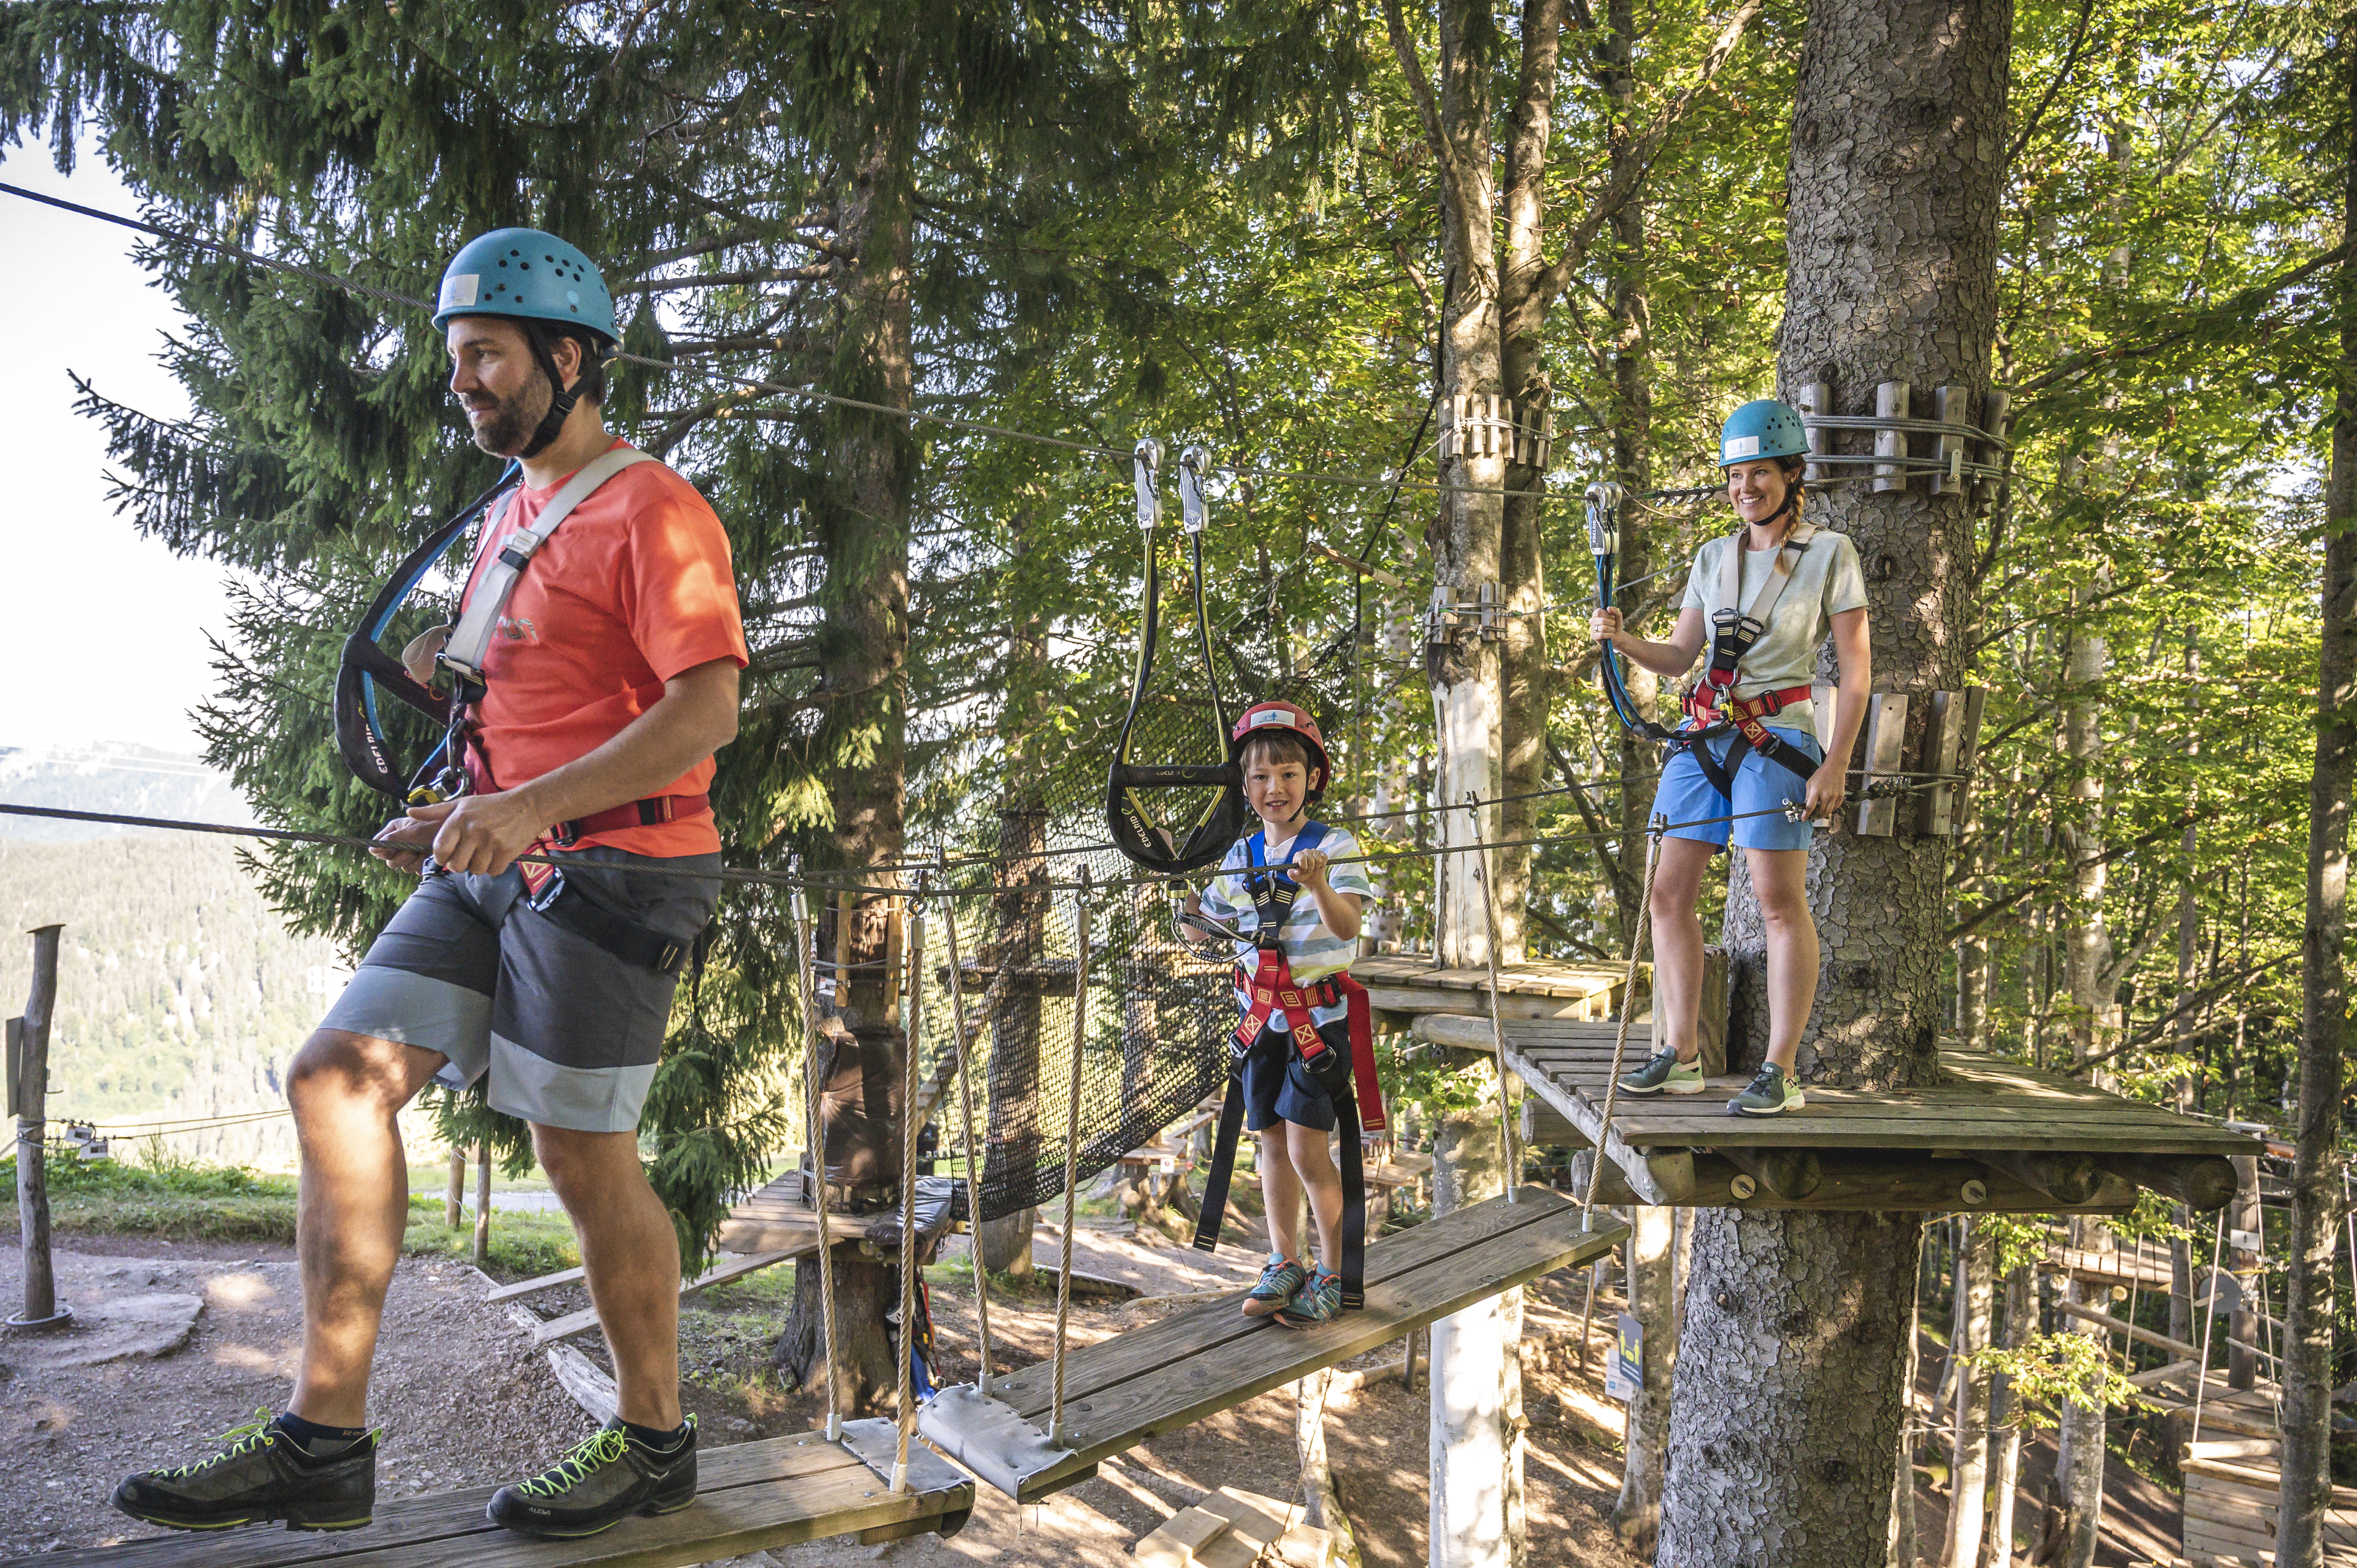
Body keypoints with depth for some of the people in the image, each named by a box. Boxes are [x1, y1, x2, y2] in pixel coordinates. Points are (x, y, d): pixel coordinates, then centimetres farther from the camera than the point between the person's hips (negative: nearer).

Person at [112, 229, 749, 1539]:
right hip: (498, 867, 9)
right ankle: (325, 1443, 4)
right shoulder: (513, 517, 19)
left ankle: (655, 1443, 17)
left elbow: (708, 709, -21)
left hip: (610, 869, -9)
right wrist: (463, 815, 15)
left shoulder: (652, 511, -10)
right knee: (340, 1080, -2)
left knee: (586, 1159, -2)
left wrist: (535, 806, -29)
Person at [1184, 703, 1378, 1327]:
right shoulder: (1240, 857, 5)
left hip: (1319, 1013, -5)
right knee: (1272, 1141, 11)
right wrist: (1189, 910, -4)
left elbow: (1348, 928, -23)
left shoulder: (1334, 846, -11)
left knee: (1307, 1148, -7)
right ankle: (1284, 1263, 24)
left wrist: (1320, 888, -40)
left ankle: (1332, 1273, 8)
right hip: (1261, 1012, 6)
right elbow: (1221, 922, 16)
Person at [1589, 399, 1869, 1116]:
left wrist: (1835, 766, -11)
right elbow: (1678, 657, 16)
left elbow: (1856, 671, -3)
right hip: (1704, 736, 6)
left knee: (1780, 901, -7)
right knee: (1670, 892, 3)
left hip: (1777, 740, -6)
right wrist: (1623, 638, -4)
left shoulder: (1831, 554, -1)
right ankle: (1680, 1057, 12)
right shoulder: (1713, 558, 14)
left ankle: (1780, 1073, -2)